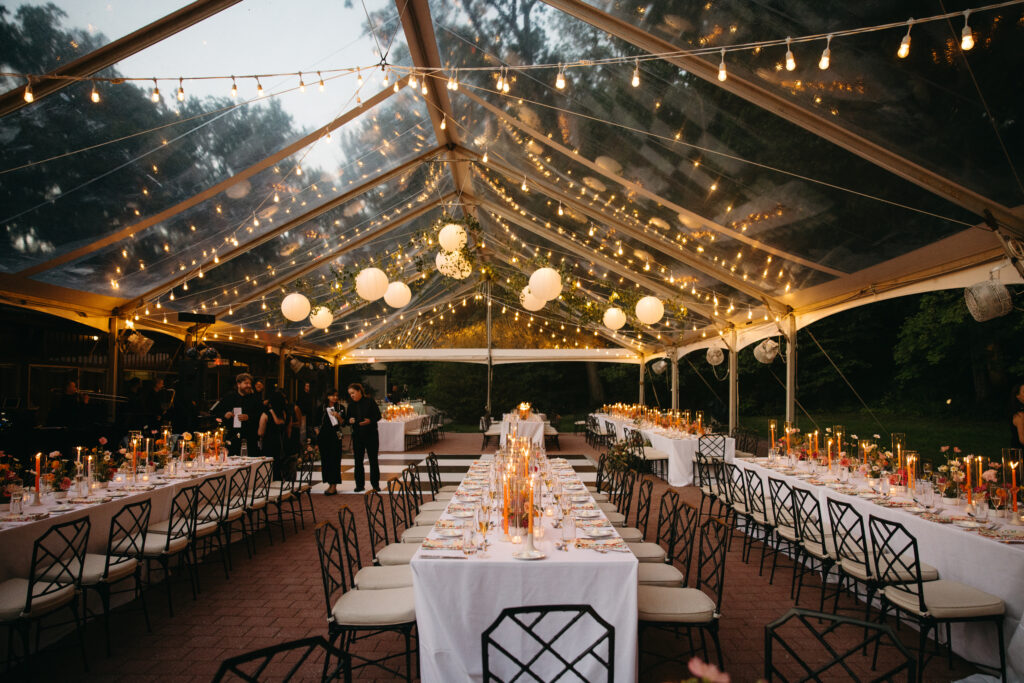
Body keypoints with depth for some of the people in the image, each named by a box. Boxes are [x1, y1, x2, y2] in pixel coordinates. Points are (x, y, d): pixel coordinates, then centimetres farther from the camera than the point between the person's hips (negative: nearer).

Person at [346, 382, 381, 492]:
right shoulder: (351, 405, 8)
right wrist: (350, 421, -11)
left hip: (371, 435, -4)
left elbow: (378, 416, -5)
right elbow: (347, 419, 12)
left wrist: (370, 420, -23)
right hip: (357, 436, 4)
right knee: (358, 461, 4)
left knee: (373, 460, 2)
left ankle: (375, 484, 9)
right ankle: (359, 484, 13)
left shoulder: (370, 402, -5)